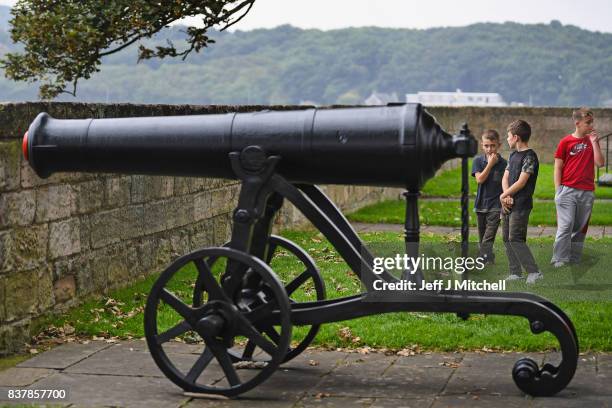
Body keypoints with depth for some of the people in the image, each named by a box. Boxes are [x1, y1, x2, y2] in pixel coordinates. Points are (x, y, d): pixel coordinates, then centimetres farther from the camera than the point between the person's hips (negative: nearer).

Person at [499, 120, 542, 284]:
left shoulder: (529, 157, -12)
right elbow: (505, 177, 12)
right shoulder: (513, 155, 16)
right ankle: (515, 273, 13)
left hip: (521, 205, -9)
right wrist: (507, 196, -6)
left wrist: (504, 195, -7)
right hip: (508, 204, 9)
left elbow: (521, 182, -17)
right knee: (507, 238, 8)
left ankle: (534, 272, -11)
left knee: (515, 239, -14)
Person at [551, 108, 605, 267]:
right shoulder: (566, 142, 0)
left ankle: (574, 260, 14)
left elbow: (600, 163, 0)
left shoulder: (592, 141, 11)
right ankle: (559, 260, -8)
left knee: (580, 229, 7)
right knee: (565, 226, -11)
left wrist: (594, 142, -5)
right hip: (567, 191, -4)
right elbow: (558, 168, 1)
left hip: (587, 192, 4)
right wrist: (558, 190, -5)